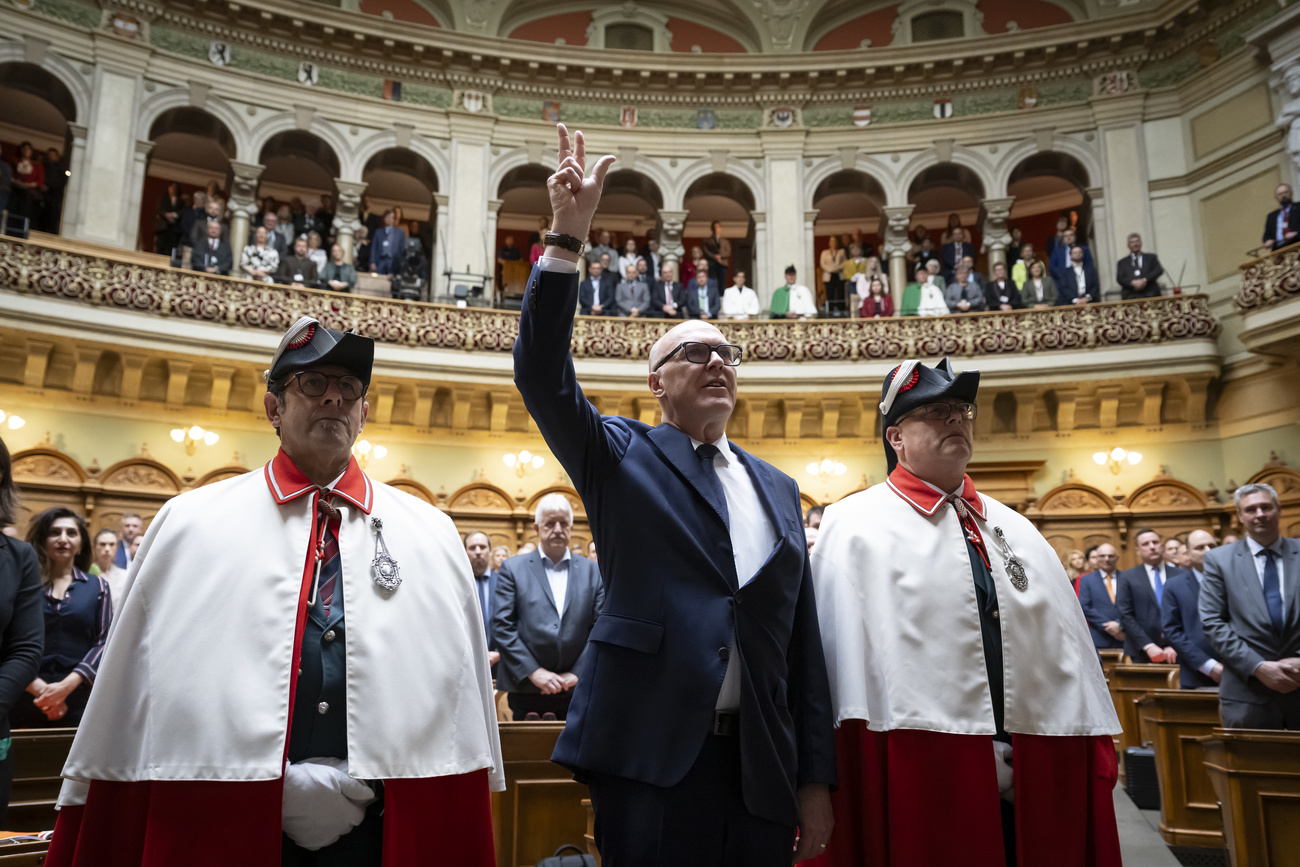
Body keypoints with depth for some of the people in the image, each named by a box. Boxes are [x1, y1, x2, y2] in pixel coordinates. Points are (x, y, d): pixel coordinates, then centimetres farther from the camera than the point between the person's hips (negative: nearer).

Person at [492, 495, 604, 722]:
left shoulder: (592, 571, 9)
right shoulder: (513, 568, 4)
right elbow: (501, 627, -3)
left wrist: (577, 674, -6)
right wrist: (533, 672, -11)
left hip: (577, 693, 2)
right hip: (526, 691, -1)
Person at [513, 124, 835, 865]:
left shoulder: (778, 489, 13)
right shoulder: (623, 456, 4)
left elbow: (803, 636, 11)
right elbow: (544, 378, -13)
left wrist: (817, 777, 8)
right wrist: (569, 239, -21)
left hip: (762, 770, 4)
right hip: (650, 755, -4)